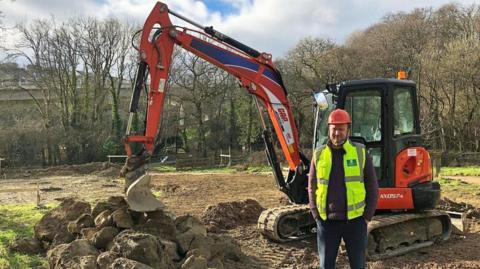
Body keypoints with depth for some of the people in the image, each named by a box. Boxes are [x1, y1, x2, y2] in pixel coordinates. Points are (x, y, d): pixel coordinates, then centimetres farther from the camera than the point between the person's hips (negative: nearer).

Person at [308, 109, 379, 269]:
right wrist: (316, 215, 1)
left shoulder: (360, 153, -1)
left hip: (355, 220, -1)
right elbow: (312, 187, 8)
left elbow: (372, 187, 2)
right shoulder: (319, 155, 2)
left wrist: (367, 216, -3)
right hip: (327, 221, 1)